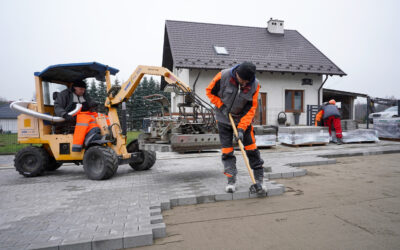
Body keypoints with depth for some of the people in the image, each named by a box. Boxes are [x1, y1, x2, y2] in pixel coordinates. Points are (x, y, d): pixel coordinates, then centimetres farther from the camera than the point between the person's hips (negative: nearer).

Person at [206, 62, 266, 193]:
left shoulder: (255, 85, -17)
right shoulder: (224, 76, -21)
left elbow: (251, 109, -14)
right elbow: (210, 91, -6)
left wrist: (241, 128, -20)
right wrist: (221, 106, -15)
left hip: (243, 118, 1)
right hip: (224, 118, 0)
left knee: (251, 148, 0)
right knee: (227, 150, -1)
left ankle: (259, 179, 15)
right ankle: (231, 181, 8)